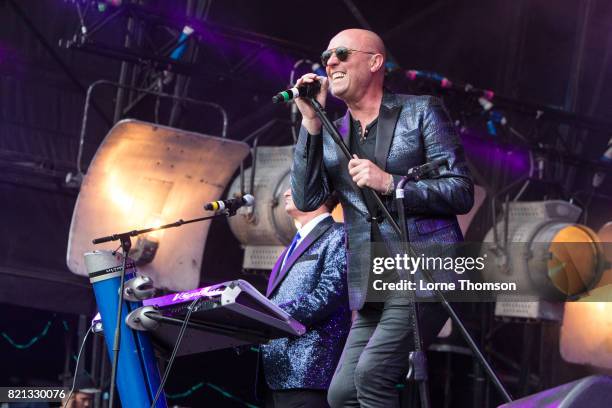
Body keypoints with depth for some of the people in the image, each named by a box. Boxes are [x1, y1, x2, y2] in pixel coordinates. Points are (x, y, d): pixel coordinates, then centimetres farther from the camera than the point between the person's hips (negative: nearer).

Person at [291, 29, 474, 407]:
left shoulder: (421, 111, 3)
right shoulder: (331, 135, 15)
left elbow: (462, 192, -4)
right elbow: (306, 199, 0)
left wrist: (390, 184, -14)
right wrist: (311, 121, -4)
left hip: (425, 273, -6)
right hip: (373, 287, 6)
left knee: (371, 373, -21)